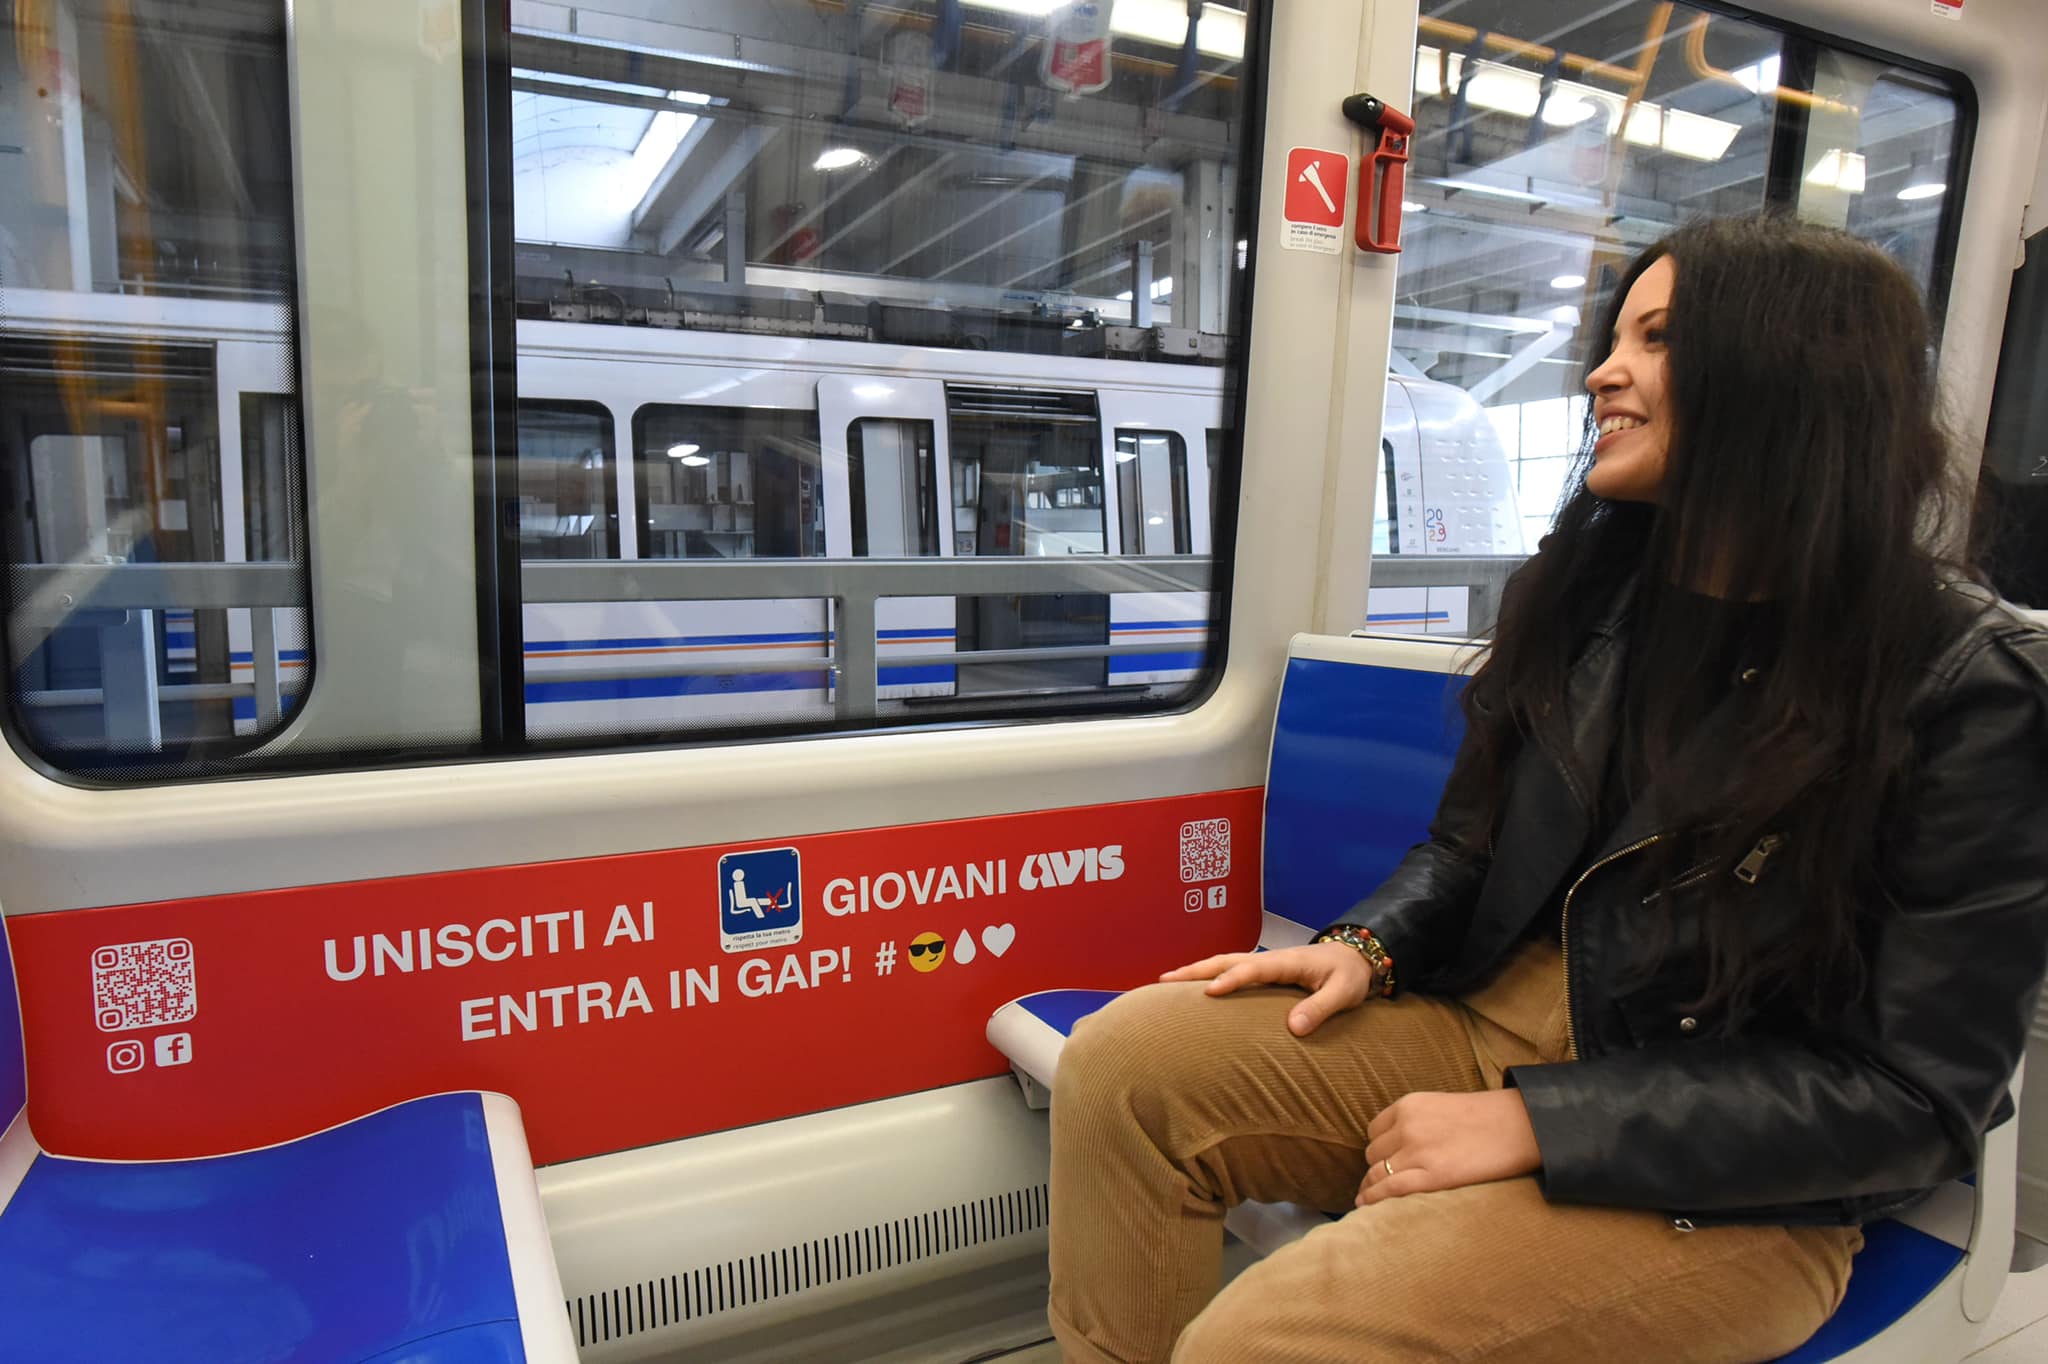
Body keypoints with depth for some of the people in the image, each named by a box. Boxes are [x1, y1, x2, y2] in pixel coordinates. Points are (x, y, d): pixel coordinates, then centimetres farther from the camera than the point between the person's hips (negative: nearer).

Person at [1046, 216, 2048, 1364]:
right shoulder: (1587, 587, 2)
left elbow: (1915, 1093, -14)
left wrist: (1538, 1124, -20)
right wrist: (1369, 949, -7)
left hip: (1730, 1185, -5)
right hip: (1495, 1012, 6)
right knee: (1126, 1062, -12)